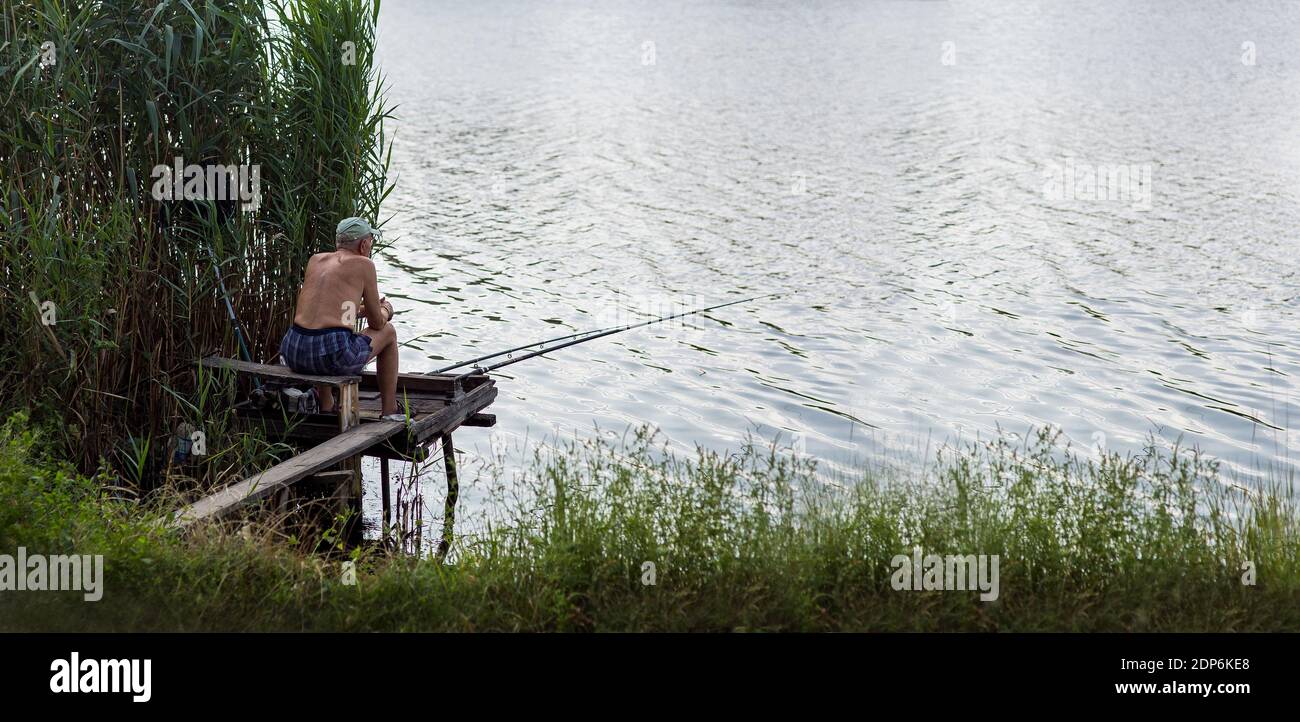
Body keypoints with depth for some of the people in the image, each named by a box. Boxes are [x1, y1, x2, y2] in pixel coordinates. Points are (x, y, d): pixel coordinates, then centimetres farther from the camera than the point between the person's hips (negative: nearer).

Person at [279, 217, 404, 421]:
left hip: (293, 352, 6)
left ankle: (326, 408, 43)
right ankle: (390, 411, 29)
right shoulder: (363, 264, 4)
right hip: (334, 354, -6)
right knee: (388, 332, 23)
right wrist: (385, 311, 34)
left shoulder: (315, 260, 19)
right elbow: (376, 323, 11)